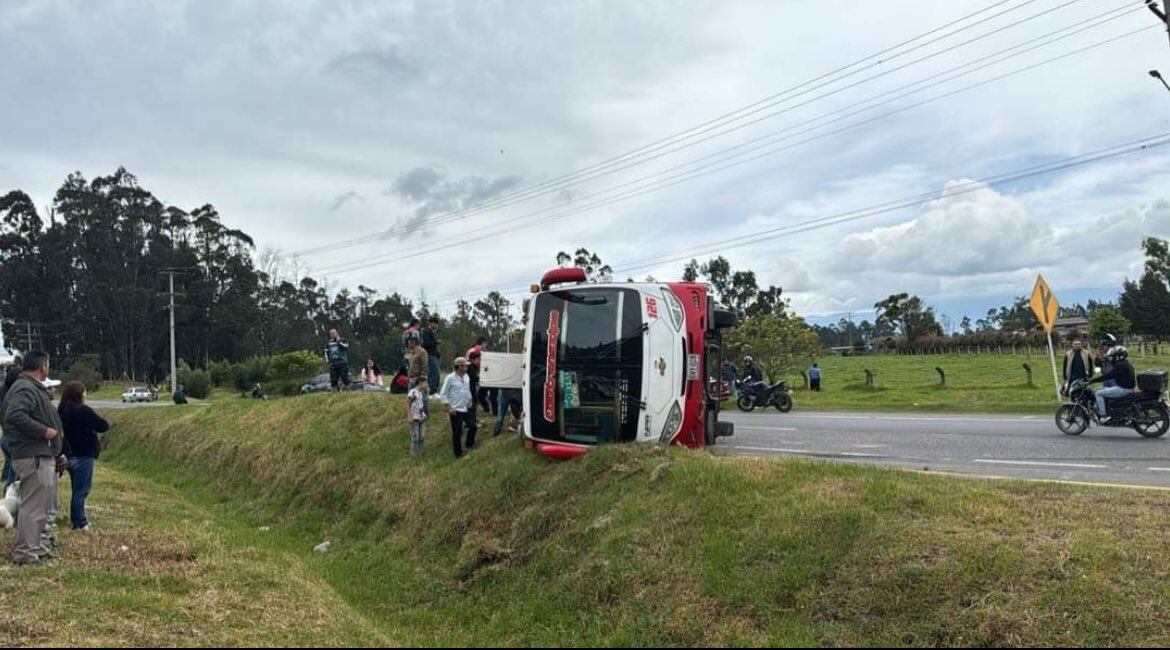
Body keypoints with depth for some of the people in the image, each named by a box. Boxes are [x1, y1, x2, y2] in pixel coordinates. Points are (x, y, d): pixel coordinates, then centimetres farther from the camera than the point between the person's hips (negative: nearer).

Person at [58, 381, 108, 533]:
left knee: (77, 489, 17)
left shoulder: (62, 411, 7)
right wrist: (92, 425, 2)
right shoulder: (83, 411, -18)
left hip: (70, 455, 8)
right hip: (83, 456, -8)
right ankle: (80, 523, 1)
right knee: (81, 490, -2)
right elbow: (104, 426, -18)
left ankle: (77, 519, 24)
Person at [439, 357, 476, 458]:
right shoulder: (450, 378, -14)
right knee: (456, 432, 2)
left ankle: (469, 445, 22)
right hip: (456, 410, -5)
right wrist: (449, 407, -13)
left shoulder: (466, 377, 5)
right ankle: (458, 453, 16)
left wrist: (470, 401, 11)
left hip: (466, 409, 6)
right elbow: (443, 394, -10)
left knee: (472, 426, -2)